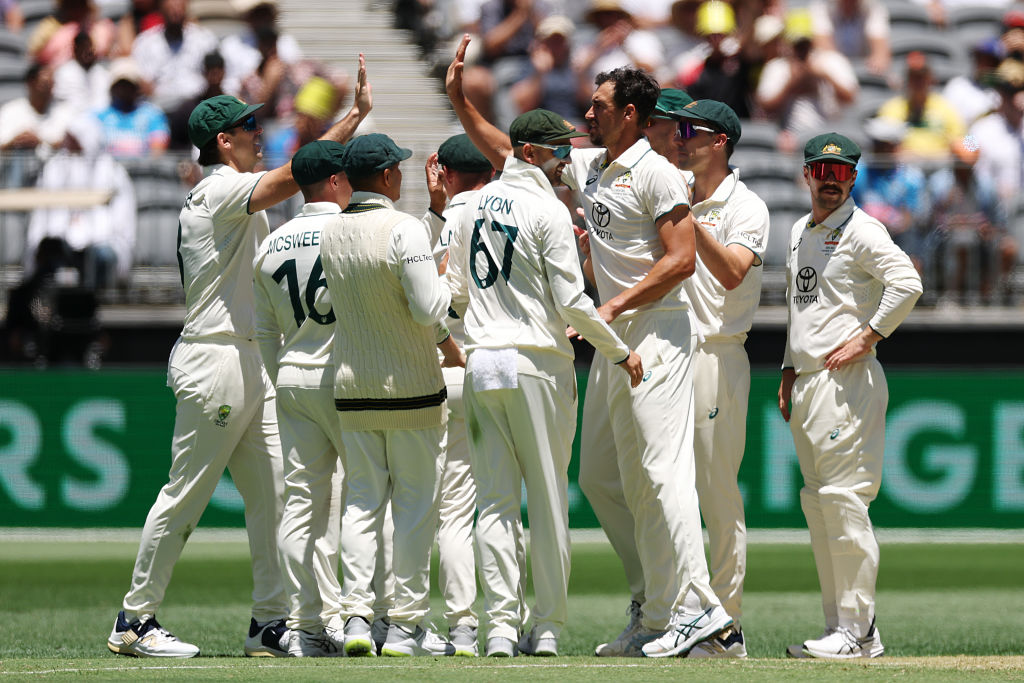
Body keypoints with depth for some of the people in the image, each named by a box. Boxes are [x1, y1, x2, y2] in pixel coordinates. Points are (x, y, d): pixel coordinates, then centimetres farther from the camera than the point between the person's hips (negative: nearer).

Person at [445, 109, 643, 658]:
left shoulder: (477, 206, 12)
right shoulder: (547, 211, -9)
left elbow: (456, 289, 16)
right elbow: (571, 301, -12)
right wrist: (620, 351, -2)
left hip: (480, 363, 6)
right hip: (537, 365, -6)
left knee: (495, 500, 3)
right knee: (548, 499, 2)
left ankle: (501, 625, -3)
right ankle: (547, 627, 4)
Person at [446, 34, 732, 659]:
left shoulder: (656, 175, -11)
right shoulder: (588, 167, 15)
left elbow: (681, 260, -18)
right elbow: (507, 152, 24)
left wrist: (613, 307, -20)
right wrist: (459, 98, 17)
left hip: (656, 334, -10)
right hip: (612, 343, 10)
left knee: (659, 474, -15)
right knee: (600, 476, 10)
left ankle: (693, 610, -17)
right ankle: (653, 605, 15)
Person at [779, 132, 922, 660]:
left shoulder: (861, 231, -7)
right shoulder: (799, 234, 19)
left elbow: (907, 284, -20)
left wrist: (866, 338, -19)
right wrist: (789, 370, 21)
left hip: (848, 380, -9)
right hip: (808, 381, 9)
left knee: (843, 497, -13)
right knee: (817, 502, 8)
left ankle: (857, 630, -12)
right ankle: (841, 626, 12)